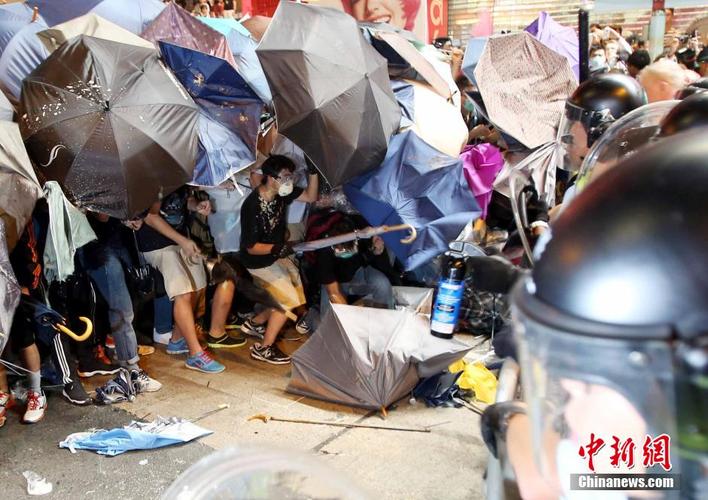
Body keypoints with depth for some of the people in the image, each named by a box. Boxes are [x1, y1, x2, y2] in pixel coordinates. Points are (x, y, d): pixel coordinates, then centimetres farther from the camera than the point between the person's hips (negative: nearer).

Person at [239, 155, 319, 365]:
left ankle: (254, 324, 28)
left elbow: (311, 197, 0)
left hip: (276, 256, 8)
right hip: (258, 261, -8)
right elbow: (251, 247, -25)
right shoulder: (253, 206, -30)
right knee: (289, 299, -12)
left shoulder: (281, 193, -10)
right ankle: (263, 348, -1)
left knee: (296, 291, 11)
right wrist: (276, 248, -42)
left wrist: (313, 172, -16)